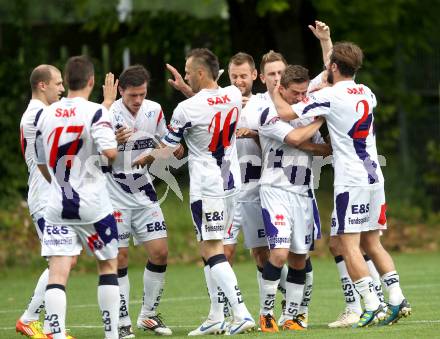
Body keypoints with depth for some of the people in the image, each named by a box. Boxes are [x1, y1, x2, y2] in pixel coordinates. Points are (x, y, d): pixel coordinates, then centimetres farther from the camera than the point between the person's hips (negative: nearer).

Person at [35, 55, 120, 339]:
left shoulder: (46, 114, 6)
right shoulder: (95, 112, -10)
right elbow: (110, 152, -23)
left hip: (57, 206, 3)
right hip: (93, 204, -3)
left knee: (58, 271, -4)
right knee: (109, 265, 15)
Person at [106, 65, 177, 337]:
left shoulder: (154, 111, 1)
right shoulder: (108, 115, -15)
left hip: (144, 193, 5)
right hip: (114, 195, -5)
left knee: (160, 252, 0)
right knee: (120, 257, -6)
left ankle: (148, 315, 15)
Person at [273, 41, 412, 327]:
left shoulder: (329, 96, -9)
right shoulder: (367, 94, 12)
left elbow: (286, 113, -9)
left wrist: (275, 91, 11)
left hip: (351, 180, -7)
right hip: (374, 176, 7)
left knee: (349, 245, -5)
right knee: (372, 243, 14)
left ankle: (373, 307, -13)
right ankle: (397, 300, 5)